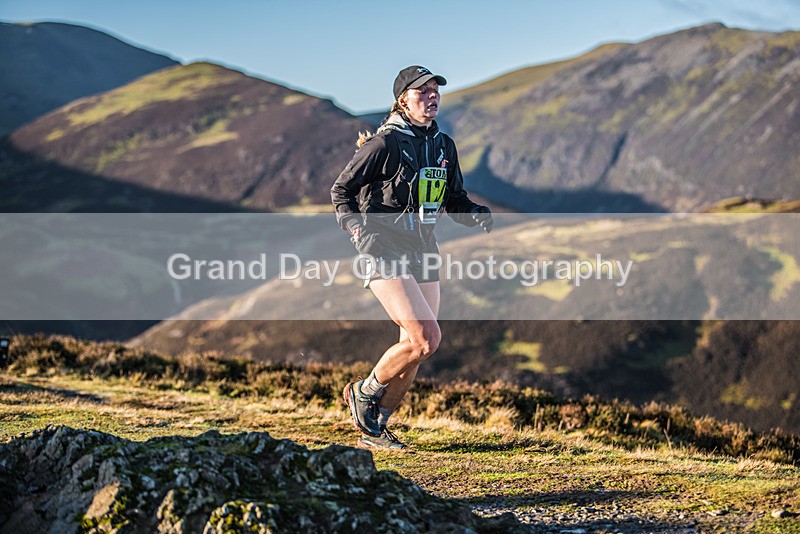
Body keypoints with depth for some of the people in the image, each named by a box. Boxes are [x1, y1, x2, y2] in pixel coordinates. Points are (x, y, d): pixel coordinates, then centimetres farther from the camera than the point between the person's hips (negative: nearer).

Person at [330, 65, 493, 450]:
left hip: (423, 252, 7)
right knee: (427, 339, -17)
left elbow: (454, 201, 18)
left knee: (415, 346, 7)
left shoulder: (443, 146, 10)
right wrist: (355, 226, -20)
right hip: (384, 251, -7)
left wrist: (479, 215, -3)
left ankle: (375, 429, 22)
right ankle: (363, 393, 7)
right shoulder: (385, 143, -10)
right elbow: (340, 189, -3)